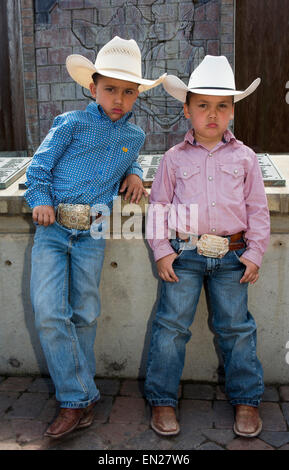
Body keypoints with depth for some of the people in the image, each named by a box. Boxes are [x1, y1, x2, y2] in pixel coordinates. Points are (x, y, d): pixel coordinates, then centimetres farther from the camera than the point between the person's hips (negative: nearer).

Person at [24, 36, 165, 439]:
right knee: (49, 312, -10)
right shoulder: (72, 124, 0)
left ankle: (78, 394, 27)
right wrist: (40, 200, -12)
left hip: (92, 233, 2)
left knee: (84, 313, 8)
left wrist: (133, 172, 10)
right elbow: (39, 166, 3)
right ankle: (78, 399, 4)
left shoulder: (134, 136, 11)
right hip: (53, 228, -2)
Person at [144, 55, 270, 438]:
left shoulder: (244, 157, 5)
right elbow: (159, 205, 5)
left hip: (231, 255, 1)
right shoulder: (174, 158, 3)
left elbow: (257, 208, 7)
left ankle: (246, 399, 28)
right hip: (184, 253, 0)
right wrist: (161, 250, -3)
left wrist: (254, 253, 1)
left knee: (236, 327, 10)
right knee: (172, 324, 3)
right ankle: (163, 399, 21)